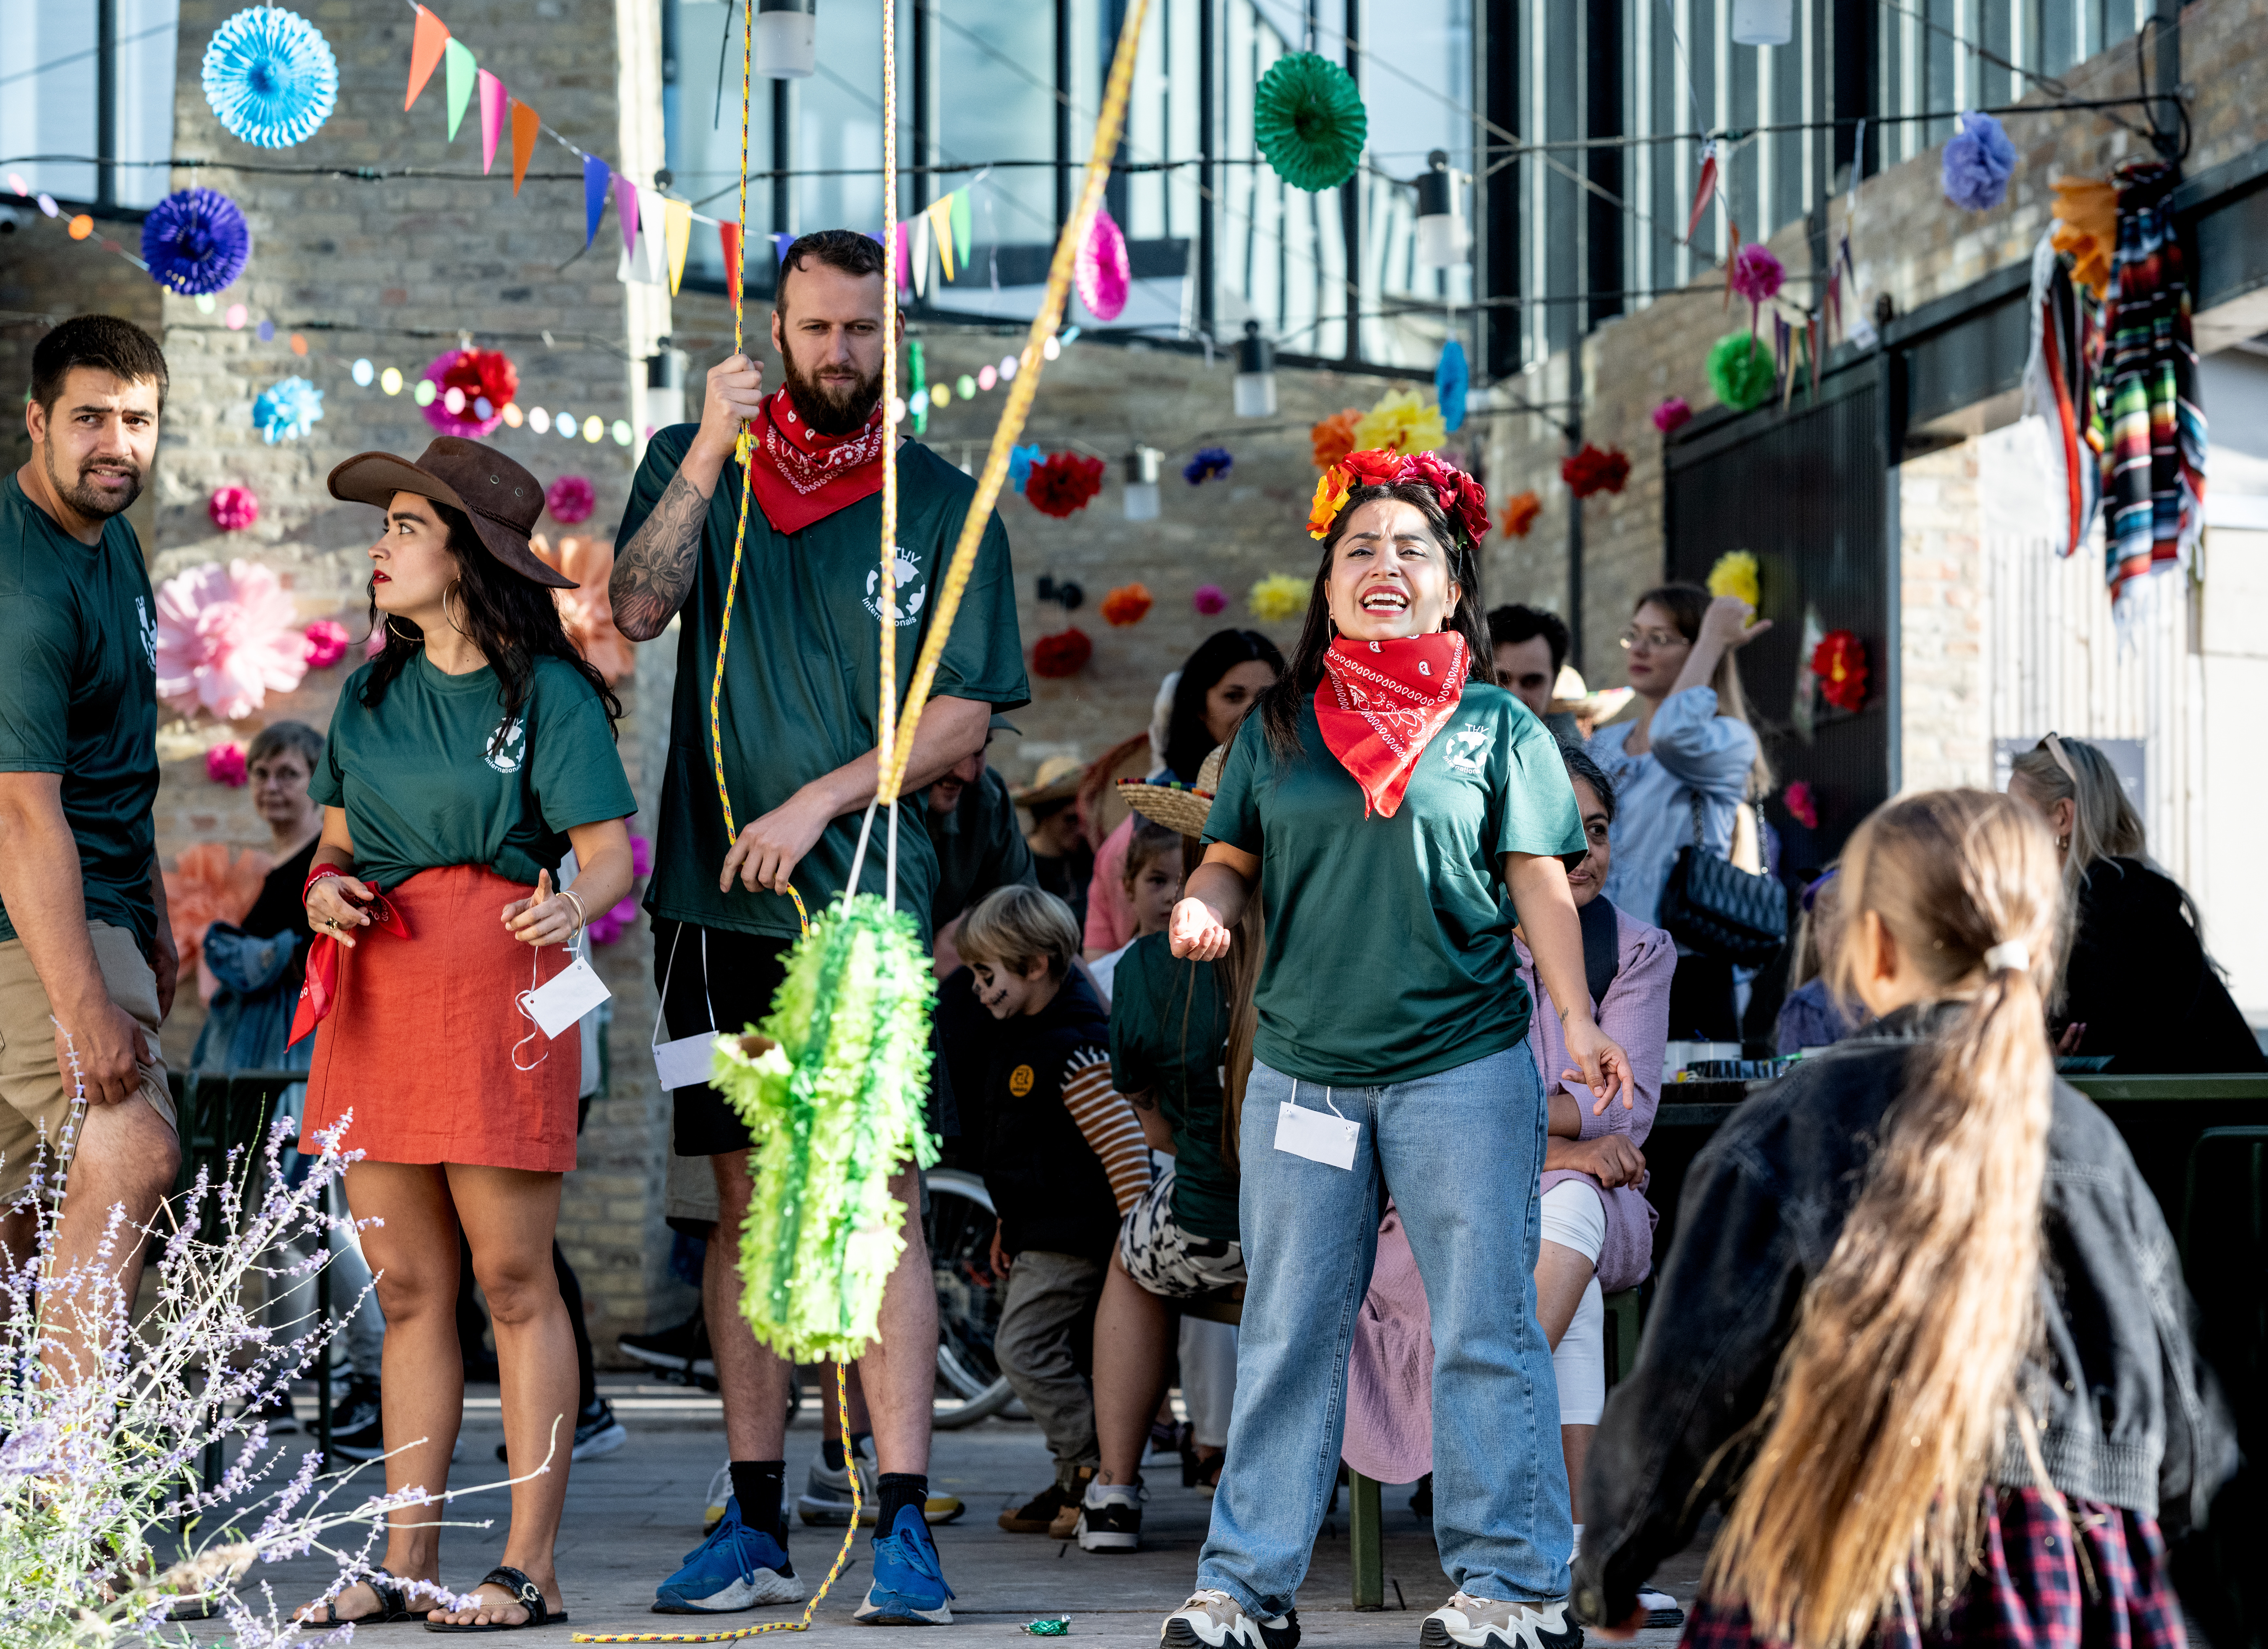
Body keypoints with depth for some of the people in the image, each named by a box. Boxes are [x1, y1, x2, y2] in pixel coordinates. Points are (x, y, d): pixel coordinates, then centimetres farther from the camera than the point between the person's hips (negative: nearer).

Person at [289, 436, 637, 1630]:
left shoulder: (548, 692, -3)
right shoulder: (370, 694, 15)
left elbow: (613, 852, -8)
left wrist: (573, 905, -29)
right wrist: (326, 891, -3)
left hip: (497, 988, -6)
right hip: (377, 993, 6)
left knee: (513, 1280, -3)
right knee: (407, 1288, 8)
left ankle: (530, 1567, -1)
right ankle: (405, 1561, 11)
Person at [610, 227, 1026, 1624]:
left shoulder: (942, 502, 5)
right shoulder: (695, 461, 11)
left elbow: (965, 718, 0)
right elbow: (637, 607, -6)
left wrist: (819, 802, -10)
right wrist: (711, 454, -14)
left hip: (868, 896, -2)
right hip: (719, 896, 2)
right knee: (749, 1202, 6)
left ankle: (904, 1528, -8)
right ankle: (757, 1529, 11)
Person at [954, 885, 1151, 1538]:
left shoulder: (1076, 1051, -21)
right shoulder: (1021, 1034, 12)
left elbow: (1124, 1146, -22)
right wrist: (1009, 1225, 26)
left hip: (1074, 1234, -10)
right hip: (1040, 1233, 10)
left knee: (1024, 1346, -12)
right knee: (1042, 1354, 12)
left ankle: (1092, 1469, -6)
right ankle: (1076, 1481, 18)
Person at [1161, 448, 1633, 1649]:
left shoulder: (1498, 728, 4)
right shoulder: (1277, 730, 11)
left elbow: (1539, 881, 1)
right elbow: (1230, 861, 14)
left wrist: (1577, 1017, -9)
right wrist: (1203, 909, -9)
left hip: (1463, 1067, -2)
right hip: (1301, 1072, 3)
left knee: (1483, 1334, -1)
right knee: (1286, 1335, 7)